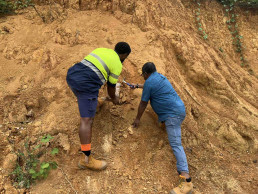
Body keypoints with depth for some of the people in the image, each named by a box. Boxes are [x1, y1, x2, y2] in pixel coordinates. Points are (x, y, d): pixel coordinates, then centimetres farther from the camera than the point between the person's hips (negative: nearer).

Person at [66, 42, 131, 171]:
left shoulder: (101, 50, 25)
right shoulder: (117, 65, 4)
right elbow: (111, 87, 11)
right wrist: (114, 98, 32)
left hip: (71, 76, 8)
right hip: (86, 86, -8)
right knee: (87, 120, -8)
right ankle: (86, 159, -6)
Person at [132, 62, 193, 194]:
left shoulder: (149, 82, -10)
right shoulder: (160, 76, 17)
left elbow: (143, 104, -4)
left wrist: (137, 119, 9)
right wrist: (137, 86, 53)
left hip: (173, 114, -10)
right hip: (179, 108, 10)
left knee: (175, 144, -19)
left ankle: (186, 179, -28)